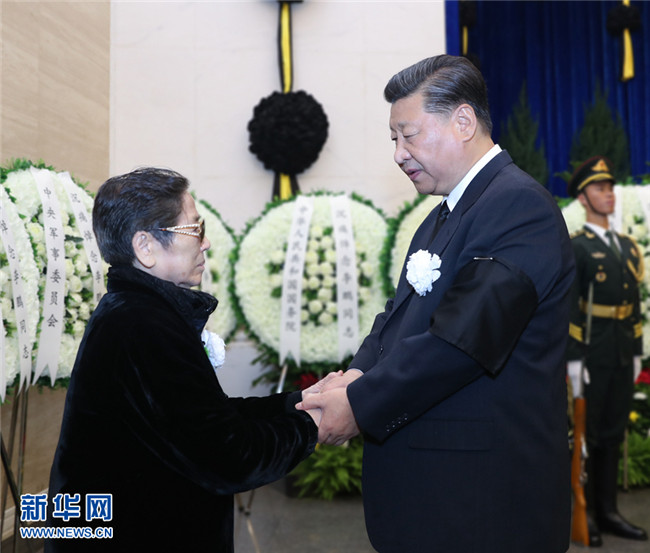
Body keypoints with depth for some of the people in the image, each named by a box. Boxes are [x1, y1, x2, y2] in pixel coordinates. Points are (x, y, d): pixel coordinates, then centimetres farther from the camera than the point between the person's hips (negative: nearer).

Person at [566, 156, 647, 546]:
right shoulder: (575, 248, -7)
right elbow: (570, 308, -12)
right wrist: (573, 362, -16)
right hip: (592, 356, -7)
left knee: (614, 434, 12)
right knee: (585, 435, 2)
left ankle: (607, 510, 22)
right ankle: (582, 514, 13)